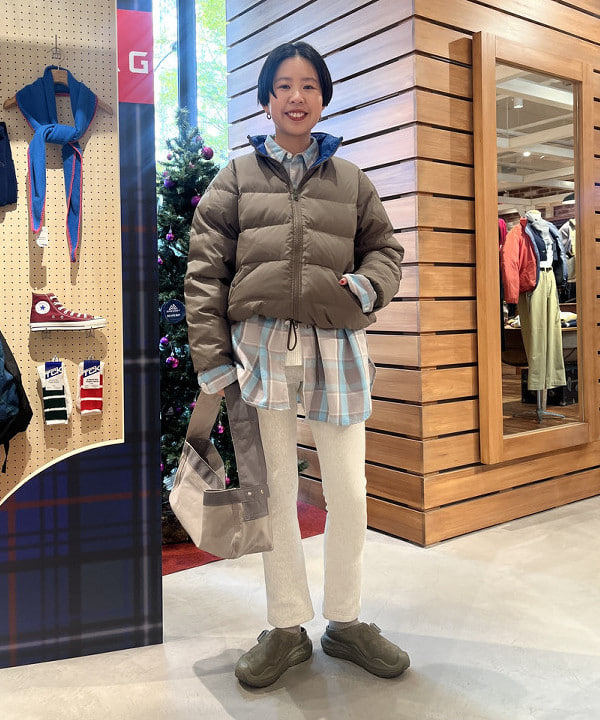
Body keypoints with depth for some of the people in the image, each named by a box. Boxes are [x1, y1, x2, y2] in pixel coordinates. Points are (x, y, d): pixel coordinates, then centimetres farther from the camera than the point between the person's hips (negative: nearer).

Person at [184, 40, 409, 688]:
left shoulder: (351, 181, 15)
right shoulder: (237, 177, 10)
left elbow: (385, 246, 19)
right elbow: (204, 268, 4)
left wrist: (369, 284, -6)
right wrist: (210, 357, -5)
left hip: (337, 345, 1)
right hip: (260, 345, -1)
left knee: (349, 494, 3)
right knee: (275, 490, 6)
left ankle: (345, 621, 24)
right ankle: (287, 629, 22)